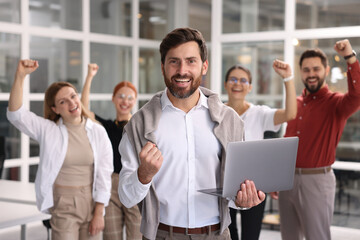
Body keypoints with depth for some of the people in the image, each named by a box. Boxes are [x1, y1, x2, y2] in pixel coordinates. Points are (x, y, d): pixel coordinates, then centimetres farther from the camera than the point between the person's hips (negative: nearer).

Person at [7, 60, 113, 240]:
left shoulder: (98, 132, 0)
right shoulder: (48, 130, -2)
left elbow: (104, 174, -1)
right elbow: (16, 114, -16)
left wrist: (99, 213, -4)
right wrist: (20, 76, -27)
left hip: (91, 203, 2)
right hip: (63, 206, -2)